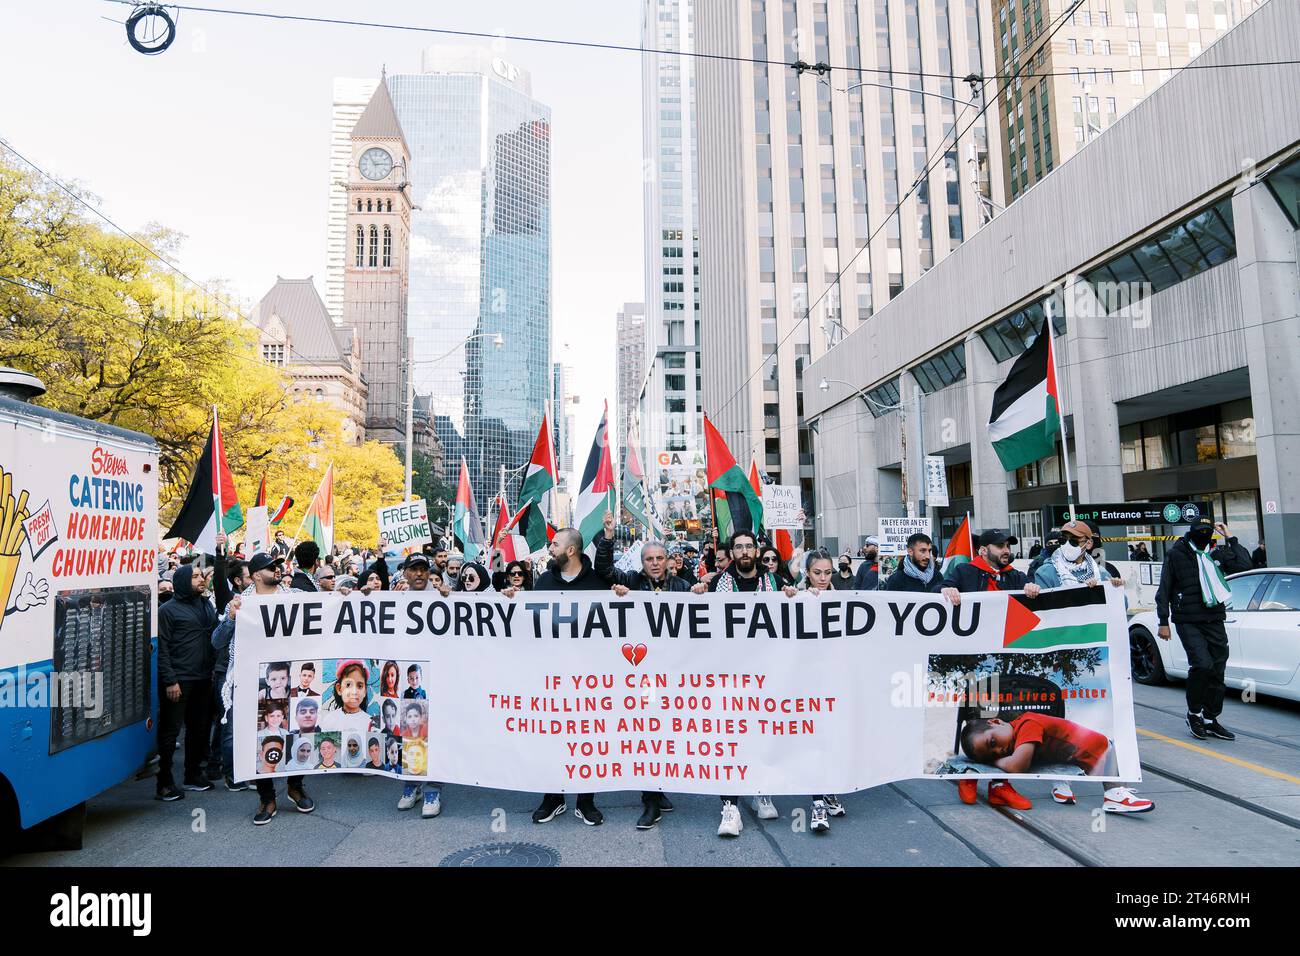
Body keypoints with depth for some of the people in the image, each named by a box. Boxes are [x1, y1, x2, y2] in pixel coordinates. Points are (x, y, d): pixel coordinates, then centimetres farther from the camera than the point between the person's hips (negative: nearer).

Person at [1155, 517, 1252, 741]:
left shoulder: (1217, 554, 13)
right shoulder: (1176, 554, 0)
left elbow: (1243, 565, -2)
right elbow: (1164, 590, 0)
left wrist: (1230, 538, 1)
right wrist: (1163, 622, -4)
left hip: (1214, 621, 5)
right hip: (1188, 622, -5)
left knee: (1217, 671, 7)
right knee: (1202, 664, -19)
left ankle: (1210, 720, 20)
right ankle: (1193, 714, -1)